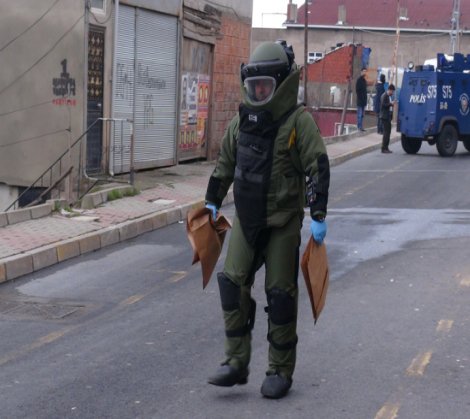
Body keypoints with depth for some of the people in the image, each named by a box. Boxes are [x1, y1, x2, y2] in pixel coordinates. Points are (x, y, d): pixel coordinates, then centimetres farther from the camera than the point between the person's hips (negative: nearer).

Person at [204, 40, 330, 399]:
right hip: (246, 218, 5)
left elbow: (318, 168, -12)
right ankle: (236, 363, 6)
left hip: (283, 221, -5)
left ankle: (281, 370, 12)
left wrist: (319, 216, -16)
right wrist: (212, 202, 23)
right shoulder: (242, 121, 8)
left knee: (280, 294, 0)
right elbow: (224, 164, 19)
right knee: (233, 284, -2)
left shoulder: (299, 121, -10)